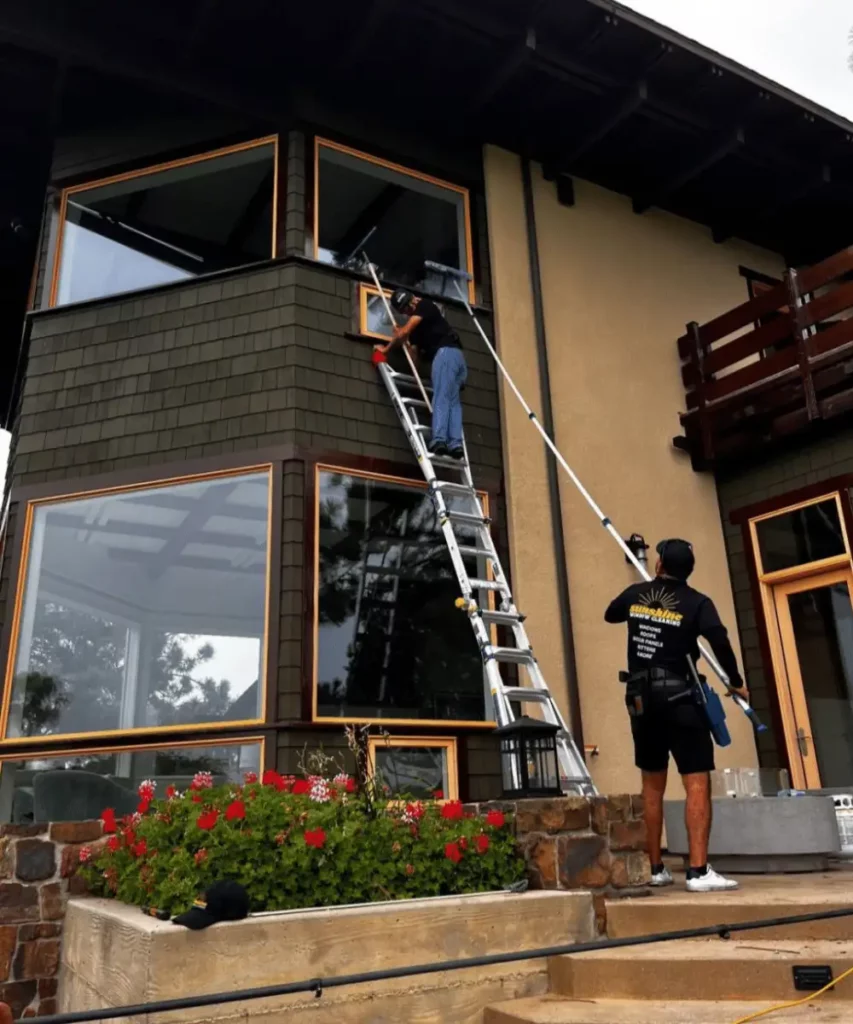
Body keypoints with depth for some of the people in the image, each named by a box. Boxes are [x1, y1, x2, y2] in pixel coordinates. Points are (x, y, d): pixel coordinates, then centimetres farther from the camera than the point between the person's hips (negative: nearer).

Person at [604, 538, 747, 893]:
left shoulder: (635, 595, 7)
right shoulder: (697, 602, -4)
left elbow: (610, 615, 26)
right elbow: (720, 641, -17)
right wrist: (735, 681, -4)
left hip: (641, 698, 5)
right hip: (679, 697, -4)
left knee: (652, 785, 13)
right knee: (697, 783, -4)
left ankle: (656, 868, 18)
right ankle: (698, 871, -11)